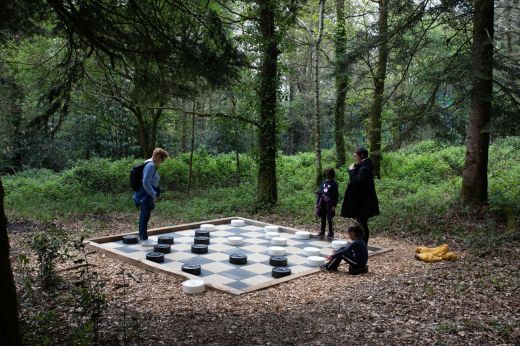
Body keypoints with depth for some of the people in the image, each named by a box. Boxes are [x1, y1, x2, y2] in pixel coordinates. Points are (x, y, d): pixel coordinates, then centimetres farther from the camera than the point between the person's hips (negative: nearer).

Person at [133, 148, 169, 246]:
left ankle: (141, 236, 28)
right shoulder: (151, 165, -19)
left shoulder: (152, 165, 13)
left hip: (145, 195, 10)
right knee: (145, 216, -4)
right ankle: (144, 239, 1)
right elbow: (146, 182, -24)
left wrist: (154, 194, 19)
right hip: (146, 195, -10)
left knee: (143, 215, 17)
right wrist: (153, 195, -17)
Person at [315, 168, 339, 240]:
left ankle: (331, 233, 8)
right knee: (323, 218, 12)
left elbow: (336, 195, -6)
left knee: (329, 218, -2)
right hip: (322, 202, 5)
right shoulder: (323, 182, 10)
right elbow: (319, 193, 15)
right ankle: (322, 232, 22)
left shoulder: (334, 184, -5)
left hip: (329, 203, -5)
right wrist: (317, 203, 11)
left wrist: (334, 205, -11)